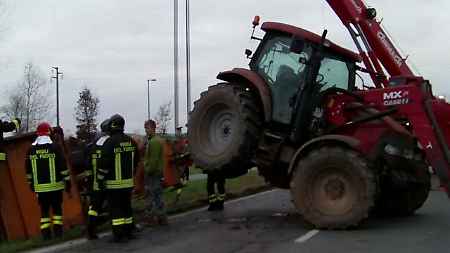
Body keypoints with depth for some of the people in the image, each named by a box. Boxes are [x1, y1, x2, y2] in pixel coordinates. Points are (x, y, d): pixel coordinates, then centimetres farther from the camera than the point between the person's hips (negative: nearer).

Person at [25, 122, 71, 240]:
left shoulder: (31, 149, 3)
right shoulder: (55, 147, -6)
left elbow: (28, 169, 10)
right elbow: (63, 166, -7)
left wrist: (31, 184, 20)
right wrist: (67, 181, 1)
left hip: (40, 187, 2)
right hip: (55, 185, -2)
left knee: (44, 210, 8)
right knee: (57, 208, 8)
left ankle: (45, 233, 5)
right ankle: (58, 231, 5)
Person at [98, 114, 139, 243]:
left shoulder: (110, 142, -14)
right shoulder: (131, 141, 6)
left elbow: (104, 163, -15)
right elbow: (136, 161, 14)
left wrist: (100, 179, -6)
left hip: (114, 183, -6)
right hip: (128, 181, 6)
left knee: (115, 208, -1)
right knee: (126, 206, 15)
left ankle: (119, 235, -2)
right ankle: (128, 231, 22)